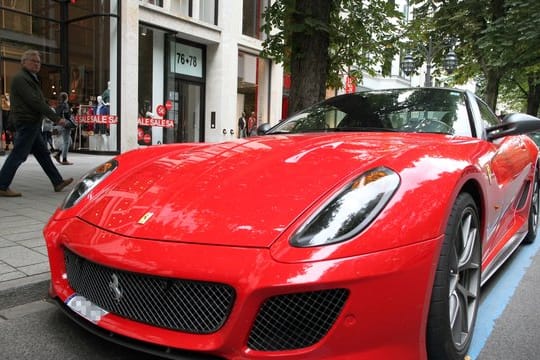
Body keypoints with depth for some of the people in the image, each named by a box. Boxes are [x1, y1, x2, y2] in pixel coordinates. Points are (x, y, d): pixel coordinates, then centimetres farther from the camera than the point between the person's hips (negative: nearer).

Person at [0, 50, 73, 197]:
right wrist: (56, 118, -21)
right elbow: (35, 102, -20)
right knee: (17, 156, -6)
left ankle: (58, 182, 19)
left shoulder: (31, 78, 19)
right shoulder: (20, 78, -12)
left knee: (43, 154, 12)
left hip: (32, 124, 10)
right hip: (26, 123, -10)